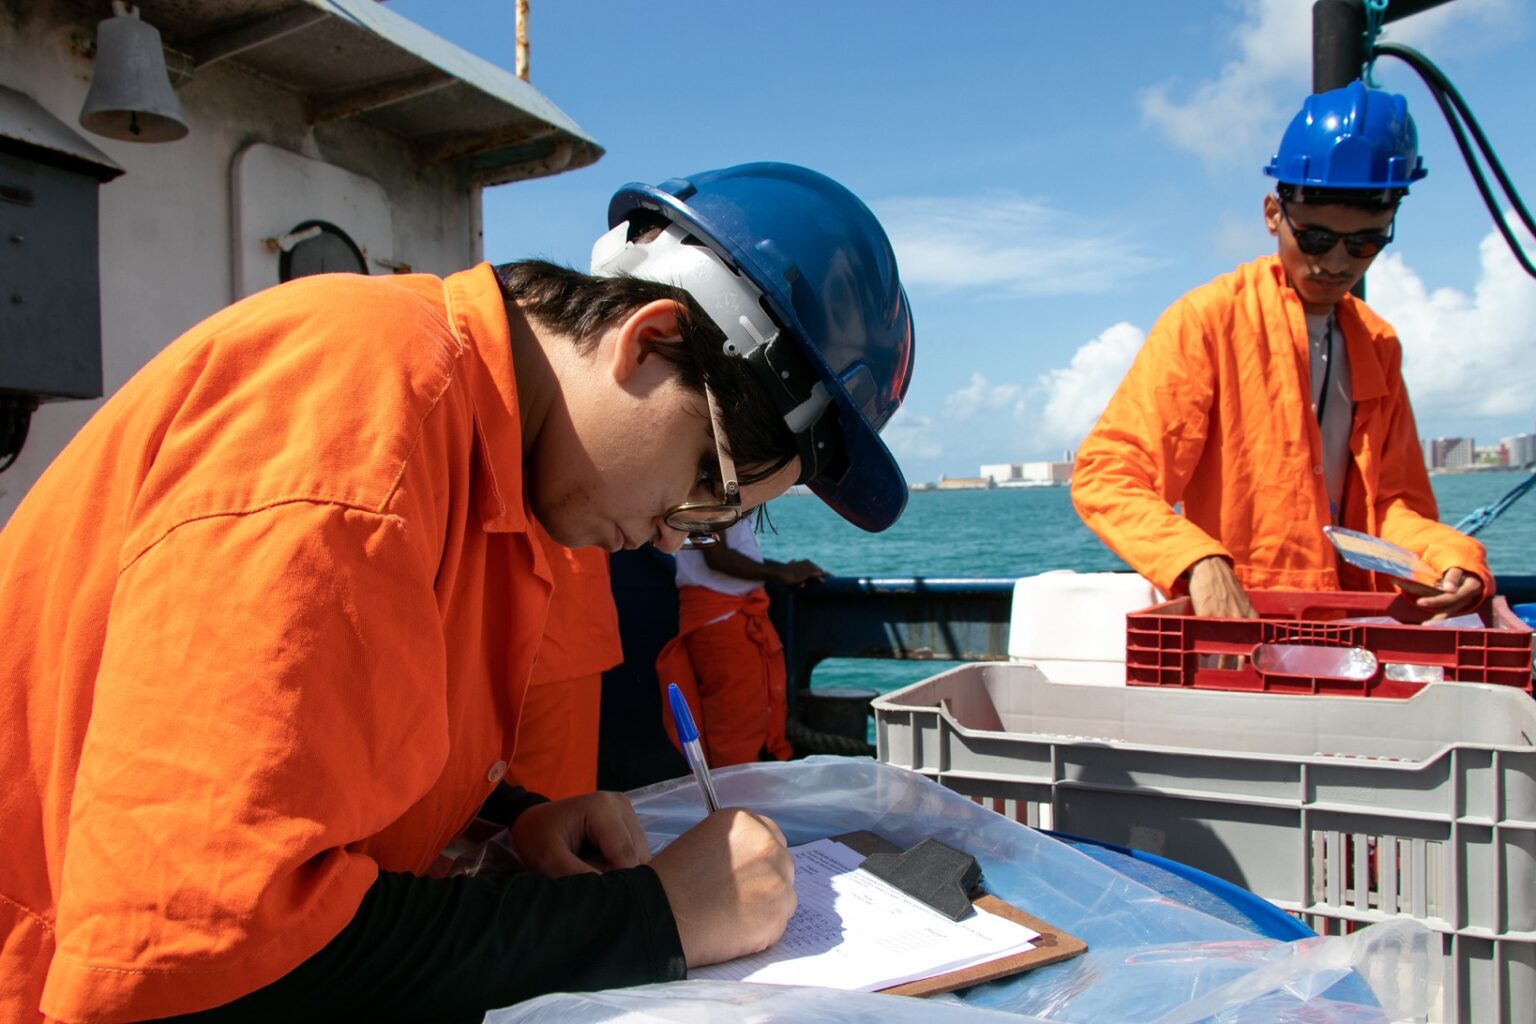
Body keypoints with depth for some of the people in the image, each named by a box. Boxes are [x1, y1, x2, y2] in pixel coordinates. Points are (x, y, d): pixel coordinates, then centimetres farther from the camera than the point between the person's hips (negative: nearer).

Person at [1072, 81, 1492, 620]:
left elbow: (1391, 500, 15)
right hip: (1231, 623, -4)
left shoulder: (1378, 345, 14)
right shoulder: (1208, 319, -6)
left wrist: (1448, 556, -7)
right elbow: (1103, 476, -15)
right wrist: (1200, 563, -31)